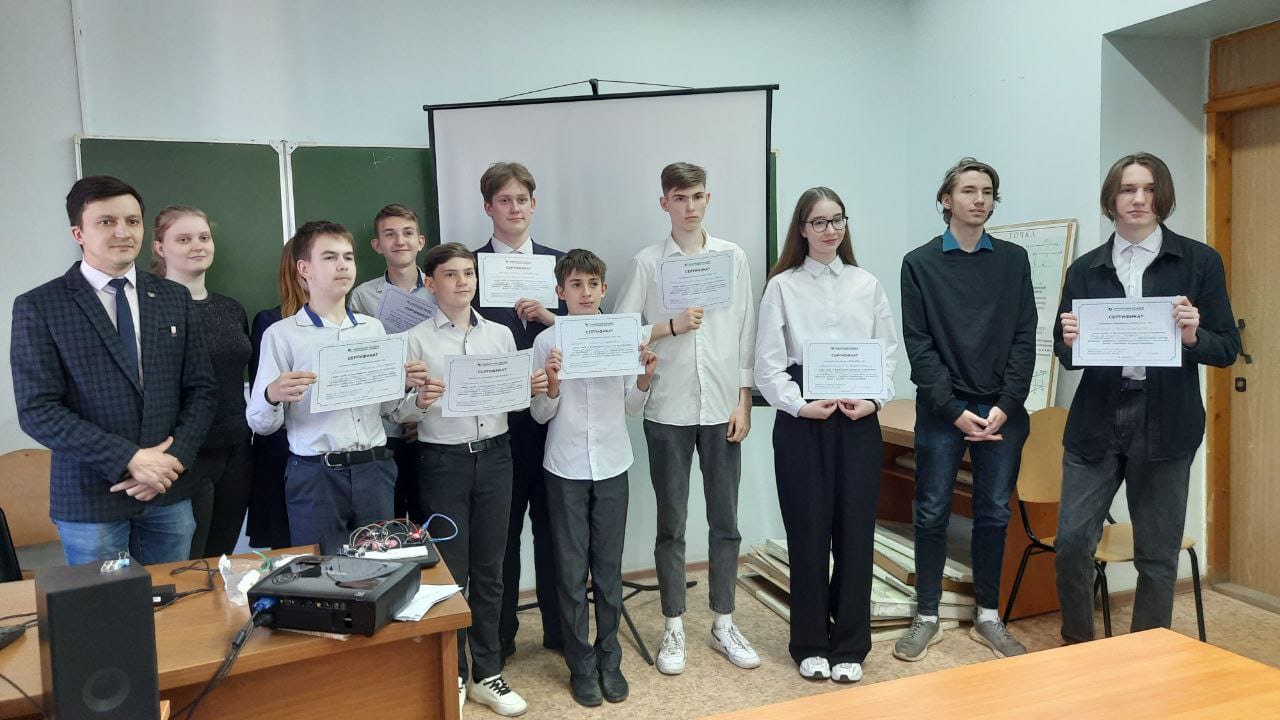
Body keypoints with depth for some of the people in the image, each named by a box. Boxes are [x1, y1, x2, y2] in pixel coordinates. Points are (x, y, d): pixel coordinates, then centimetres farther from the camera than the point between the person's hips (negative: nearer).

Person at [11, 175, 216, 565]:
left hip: (170, 492, 3)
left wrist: (173, 461, -8)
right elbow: (38, 410, -10)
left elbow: (200, 389, 6)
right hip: (91, 497, -3)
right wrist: (129, 459, -16)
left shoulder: (175, 298, 6)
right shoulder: (38, 307, -3)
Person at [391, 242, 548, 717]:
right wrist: (420, 401, -25)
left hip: (493, 457, 3)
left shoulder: (501, 334, 8)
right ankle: (450, 677, 24)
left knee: (489, 569, 11)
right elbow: (398, 414, -5)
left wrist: (535, 388, -8)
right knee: (450, 570, 6)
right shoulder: (416, 339, -3)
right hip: (443, 462, -3)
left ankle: (487, 674, 26)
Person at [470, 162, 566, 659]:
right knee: (501, 524, 8)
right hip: (496, 415, -2)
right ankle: (499, 634, 23)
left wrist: (549, 317, -12)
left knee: (552, 520, 11)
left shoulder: (558, 263, 9)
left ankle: (559, 627, 26)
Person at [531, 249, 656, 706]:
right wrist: (552, 383, -20)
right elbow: (540, 414, -1)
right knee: (571, 570, 7)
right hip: (565, 469, -1)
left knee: (609, 567, 10)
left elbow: (632, 408, 7)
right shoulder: (547, 341, -4)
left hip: (612, 466, 1)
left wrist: (645, 378, -12)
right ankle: (581, 664, 21)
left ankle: (609, 659, 26)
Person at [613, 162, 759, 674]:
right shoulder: (647, 262, 0)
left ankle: (724, 624, 24)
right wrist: (671, 327, -16)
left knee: (725, 521, 9)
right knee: (671, 524, 8)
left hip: (722, 407, 2)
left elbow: (745, 332, 4)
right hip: (668, 411, -1)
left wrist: (744, 402, 0)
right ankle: (674, 628, 22)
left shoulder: (733, 257, 4)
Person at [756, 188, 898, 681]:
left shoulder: (867, 285, 9)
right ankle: (810, 645, 20)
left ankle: (850, 646, 19)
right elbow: (768, 364, -3)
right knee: (808, 534, 4)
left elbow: (888, 351, 7)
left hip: (859, 421, 2)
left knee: (856, 532, 4)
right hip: (801, 422, -2)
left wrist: (873, 400, -8)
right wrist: (800, 406, -15)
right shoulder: (782, 287, 2)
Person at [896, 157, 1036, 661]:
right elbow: (918, 344, -4)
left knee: (994, 514, 9)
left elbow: (1024, 338, 3)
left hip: (1002, 410, 2)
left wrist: (1006, 406, -8)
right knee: (932, 514, 3)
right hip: (941, 410, -2)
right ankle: (927, 618, 17)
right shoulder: (920, 263, 1)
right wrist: (954, 409, -11)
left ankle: (988, 617, 23)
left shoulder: (1013, 260, 8)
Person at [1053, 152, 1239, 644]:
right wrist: (1069, 341, -13)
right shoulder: (1085, 269, 7)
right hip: (1096, 422, 1)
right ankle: (1077, 645, 23)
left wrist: (1193, 337, -19)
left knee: (1158, 553, 8)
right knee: (1071, 542, -1)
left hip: (1165, 423, -1)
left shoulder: (1199, 261, 2)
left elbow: (1227, 348, 2)